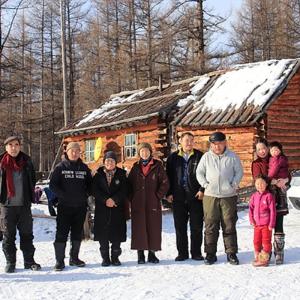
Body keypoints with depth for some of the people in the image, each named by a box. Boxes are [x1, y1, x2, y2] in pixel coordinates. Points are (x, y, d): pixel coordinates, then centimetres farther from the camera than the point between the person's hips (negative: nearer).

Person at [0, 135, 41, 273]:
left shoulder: (26, 161, 4)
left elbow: (32, 179, 14)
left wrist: (30, 196, 9)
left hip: (24, 204, 2)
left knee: (27, 234, 7)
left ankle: (29, 261, 16)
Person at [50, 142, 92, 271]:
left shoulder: (84, 168, 9)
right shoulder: (61, 167, 0)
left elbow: (90, 184, 16)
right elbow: (52, 184, -4)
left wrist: (86, 195, 0)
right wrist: (63, 195, -13)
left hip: (81, 206, 3)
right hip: (64, 206, -3)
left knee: (77, 232, 10)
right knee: (62, 233, -5)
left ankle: (74, 257, 22)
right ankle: (59, 260, 0)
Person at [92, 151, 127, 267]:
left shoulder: (121, 175, 6)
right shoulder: (98, 175, 7)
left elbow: (124, 191, -2)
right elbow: (95, 190, -2)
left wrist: (114, 199, -16)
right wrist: (105, 200, -15)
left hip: (118, 208, 0)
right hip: (102, 209, 0)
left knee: (116, 235, 0)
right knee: (103, 235, 0)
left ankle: (115, 257, 14)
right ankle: (105, 258, 11)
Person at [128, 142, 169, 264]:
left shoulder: (157, 166, 3)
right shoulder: (135, 167, 10)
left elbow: (165, 183, 0)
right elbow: (129, 184, 13)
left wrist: (158, 196, -6)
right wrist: (132, 198, 2)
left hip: (153, 204, -1)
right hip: (138, 204, 1)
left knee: (153, 227, 1)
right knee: (139, 227, 1)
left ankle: (152, 253, 11)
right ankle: (140, 254, 8)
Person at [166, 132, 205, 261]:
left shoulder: (199, 156, 4)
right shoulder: (173, 158, 9)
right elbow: (168, 176, 9)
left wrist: (202, 190, -7)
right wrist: (169, 193, 1)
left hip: (196, 196, -1)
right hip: (178, 197, 2)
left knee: (197, 226, 3)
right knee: (180, 226, 5)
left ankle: (196, 252, 14)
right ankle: (182, 253, 15)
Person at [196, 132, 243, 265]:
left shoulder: (232, 157, 4)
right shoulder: (206, 157, 7)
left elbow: (239, 172, 7)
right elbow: (199, 172, 10)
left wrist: (233, 184, -6)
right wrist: (205, 184, -4)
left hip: (229, 196, -1)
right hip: (210, 196, 1)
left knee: (229, 226, 3)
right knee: (210, 226, 3)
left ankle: (231, 253, 11)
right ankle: (210, 253, 10)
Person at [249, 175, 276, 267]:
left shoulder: (269, 196, -11)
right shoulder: (254, 196, 4)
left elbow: (273, 211, -10)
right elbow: (251, 209, 10)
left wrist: (271, 224, -11)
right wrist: (252, 220, 1)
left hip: (266, 224, -5)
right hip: (257, 224, 5)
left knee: (266, 241, 2)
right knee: (256, 241, 12)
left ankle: (265, 259, 11)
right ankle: (257, 258, 23)